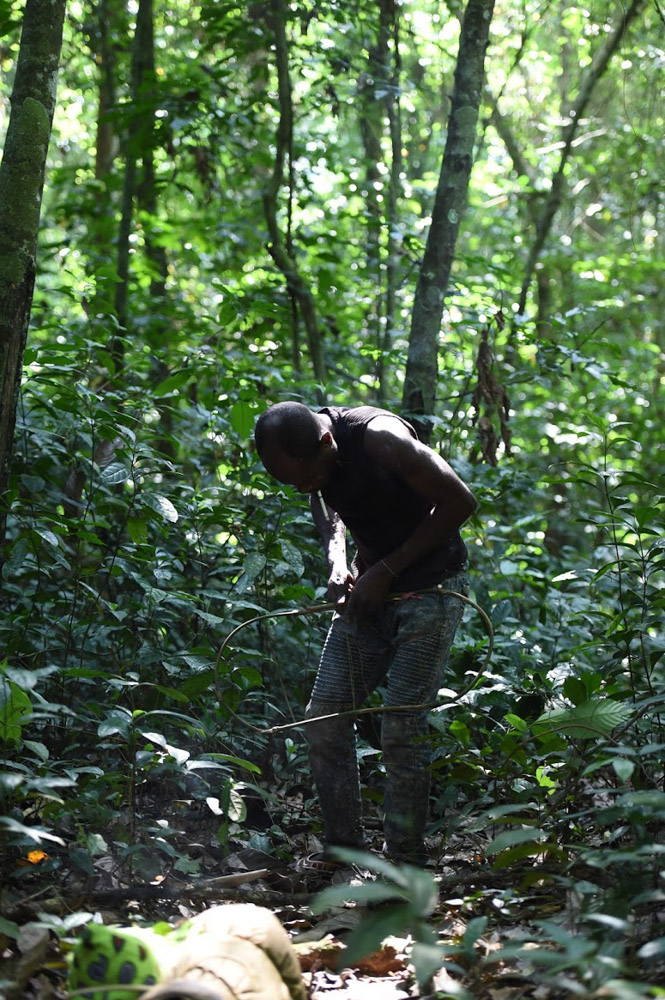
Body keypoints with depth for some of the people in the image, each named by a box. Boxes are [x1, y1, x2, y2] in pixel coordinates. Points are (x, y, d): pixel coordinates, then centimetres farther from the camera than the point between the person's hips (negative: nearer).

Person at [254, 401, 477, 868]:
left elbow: (460, 501, -20)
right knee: (324, 717, 1)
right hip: (371, 585, 7)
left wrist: (388, 571, -19)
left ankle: (406, 861, 1)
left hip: (430, 588, -7)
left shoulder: (379, 438, -28)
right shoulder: (301, 454, -8)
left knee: (402, 727, -10)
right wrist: (337, 562, -6)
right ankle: (343, 850, 11)